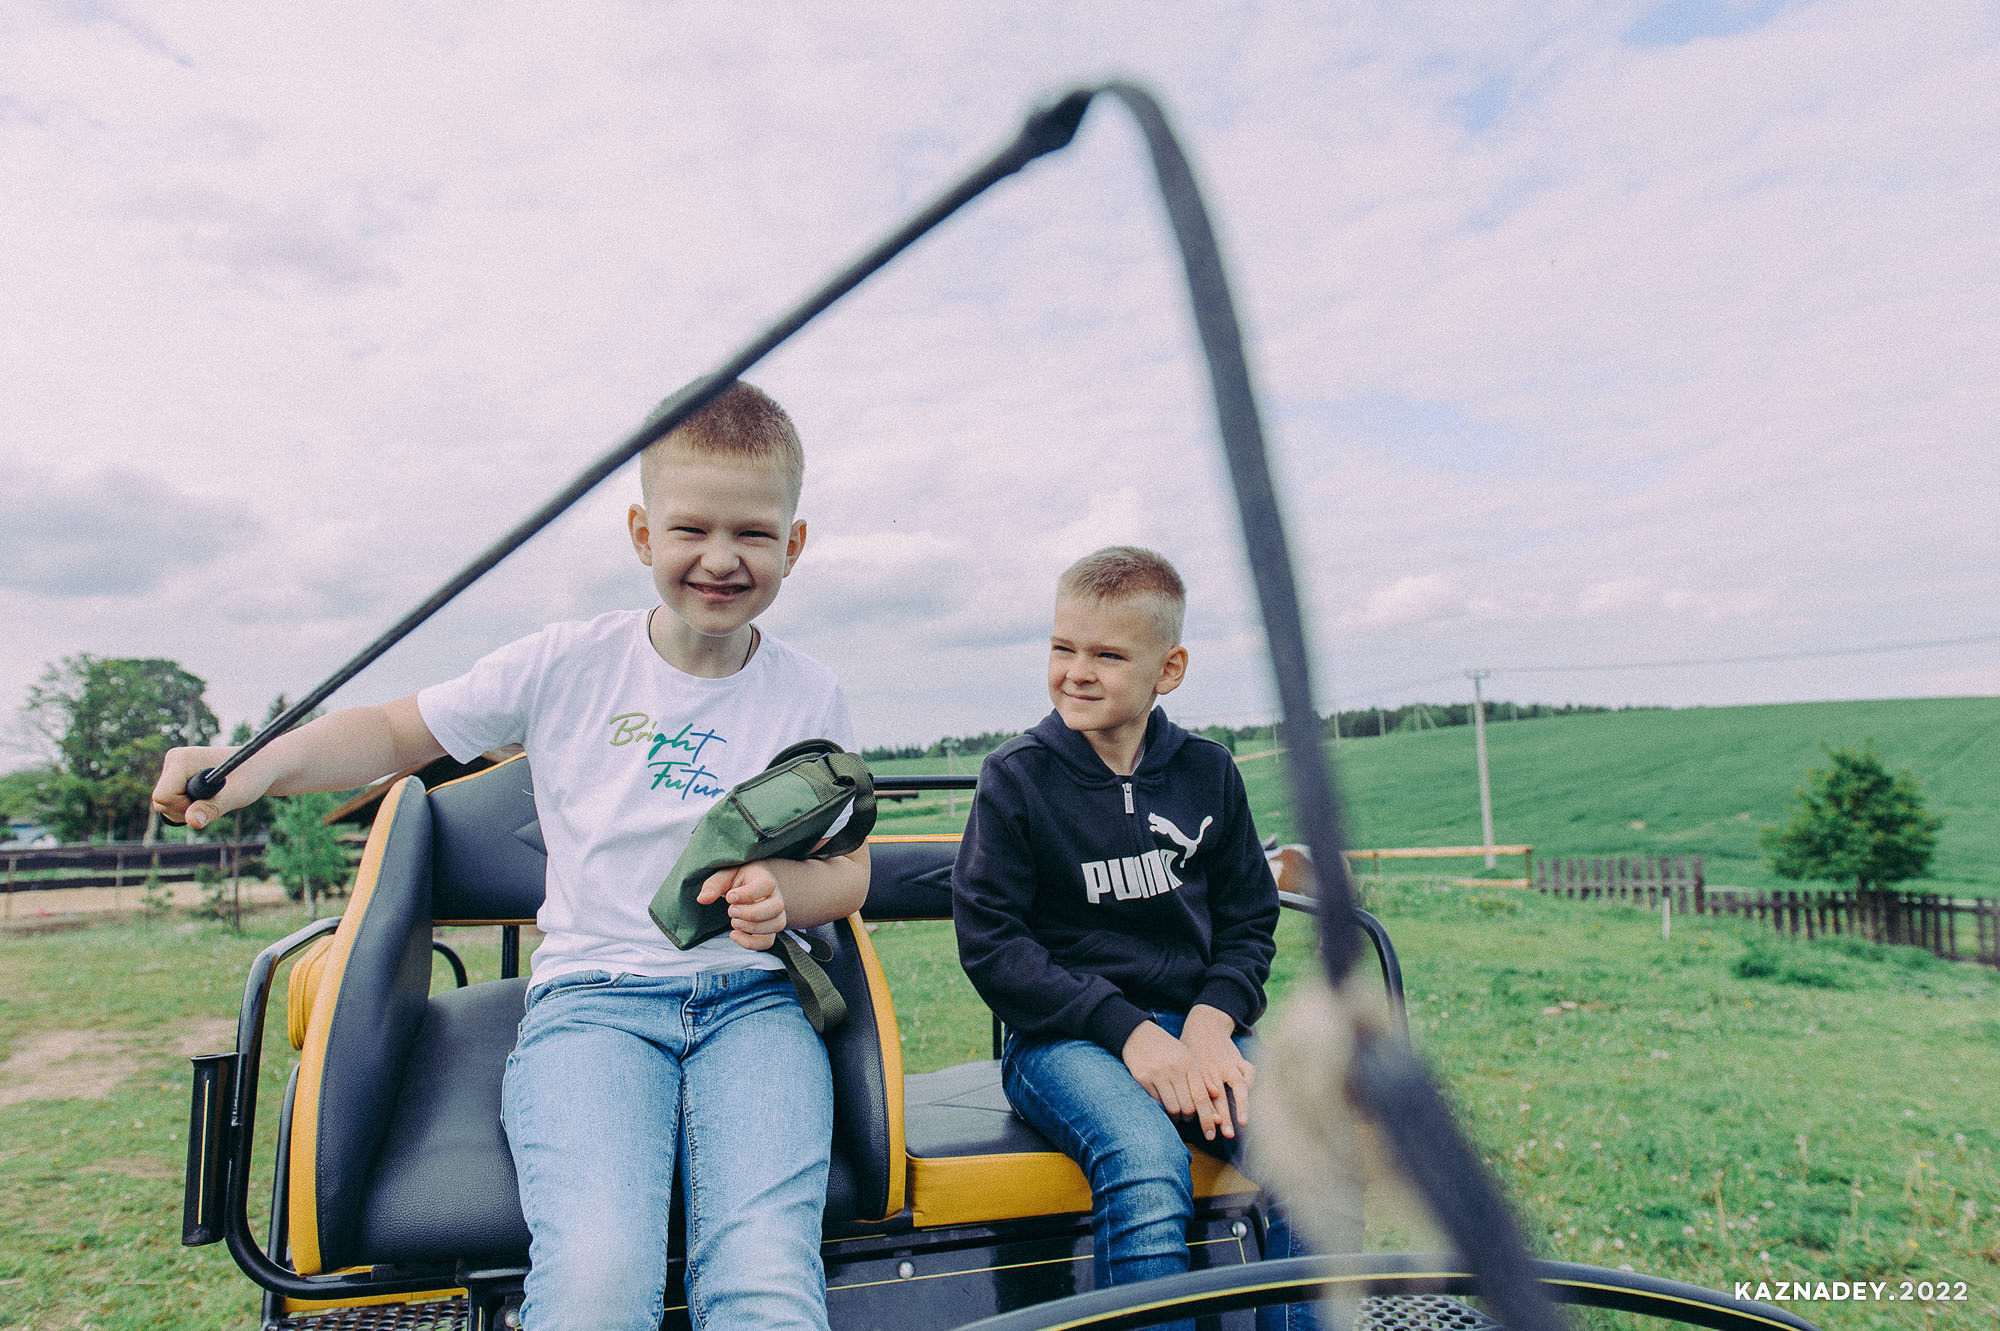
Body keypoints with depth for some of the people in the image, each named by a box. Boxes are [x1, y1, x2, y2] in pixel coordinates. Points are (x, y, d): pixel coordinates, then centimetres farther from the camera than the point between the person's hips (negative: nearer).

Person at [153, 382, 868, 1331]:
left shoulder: (809, 697, 7)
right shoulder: (569, 666, 4)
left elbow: (847, 871, 11)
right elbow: (397, 734, 14)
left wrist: (782, 892, -11)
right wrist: (255, 766, -4)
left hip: (752, 996, 1)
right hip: (591, 992, 0)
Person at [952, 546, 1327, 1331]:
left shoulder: (1207, 773, 8)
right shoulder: (1017, 778, -2)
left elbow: (1250, 920, 13)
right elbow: (990, 941, -6)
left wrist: (1212, 1020, -7)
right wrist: (1129, 1030, -14)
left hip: (1194, 1022, 4)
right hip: (1064, 1037, -3)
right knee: (1146, 1169, -32)